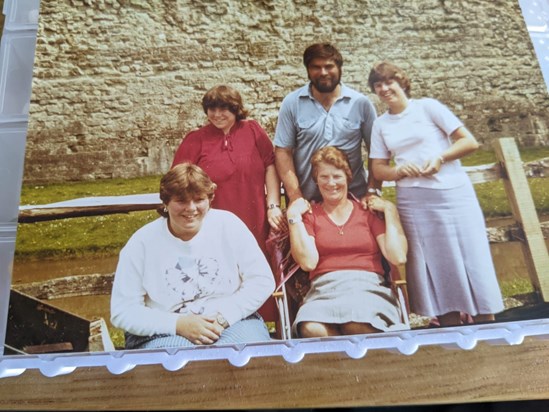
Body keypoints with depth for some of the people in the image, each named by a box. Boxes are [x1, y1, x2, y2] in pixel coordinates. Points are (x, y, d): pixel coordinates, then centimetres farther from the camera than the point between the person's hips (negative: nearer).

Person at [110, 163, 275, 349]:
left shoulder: (228, 225, 0)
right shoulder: (142, 243, -3)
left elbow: (262, 280, 1)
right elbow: (122, 312, -2)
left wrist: (224, 316, -12)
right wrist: (179, 324, -15)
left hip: (232, 323, 1)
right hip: (167, 333, 0)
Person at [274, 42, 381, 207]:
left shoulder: (361, 103, -1)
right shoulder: (292, 103, -2)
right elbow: (283, 151, -3)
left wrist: (372, 192, -6)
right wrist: (296, 199, -10)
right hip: (307, 201, 0)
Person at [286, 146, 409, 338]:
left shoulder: (368, 211, 15)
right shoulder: (309, 213, 15)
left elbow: (398, 257, 2)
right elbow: (308, 262, -2)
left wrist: (390, 210, 5)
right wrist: (294, 217, -1)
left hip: (367, 286, -1)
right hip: (324, 290, 1)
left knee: (355, 324, -37)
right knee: (311, 328, -34)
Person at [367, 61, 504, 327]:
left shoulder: (428, 107, 2)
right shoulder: (380, 125, 11)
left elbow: (470, 142, 0)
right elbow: (378, 168, 9)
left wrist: (440, 158, -16)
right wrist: (399, 170, -10)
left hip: (452, 194, -2)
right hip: (412, 203, 3)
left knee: (470, 261, -2)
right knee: (434, 270, 4)